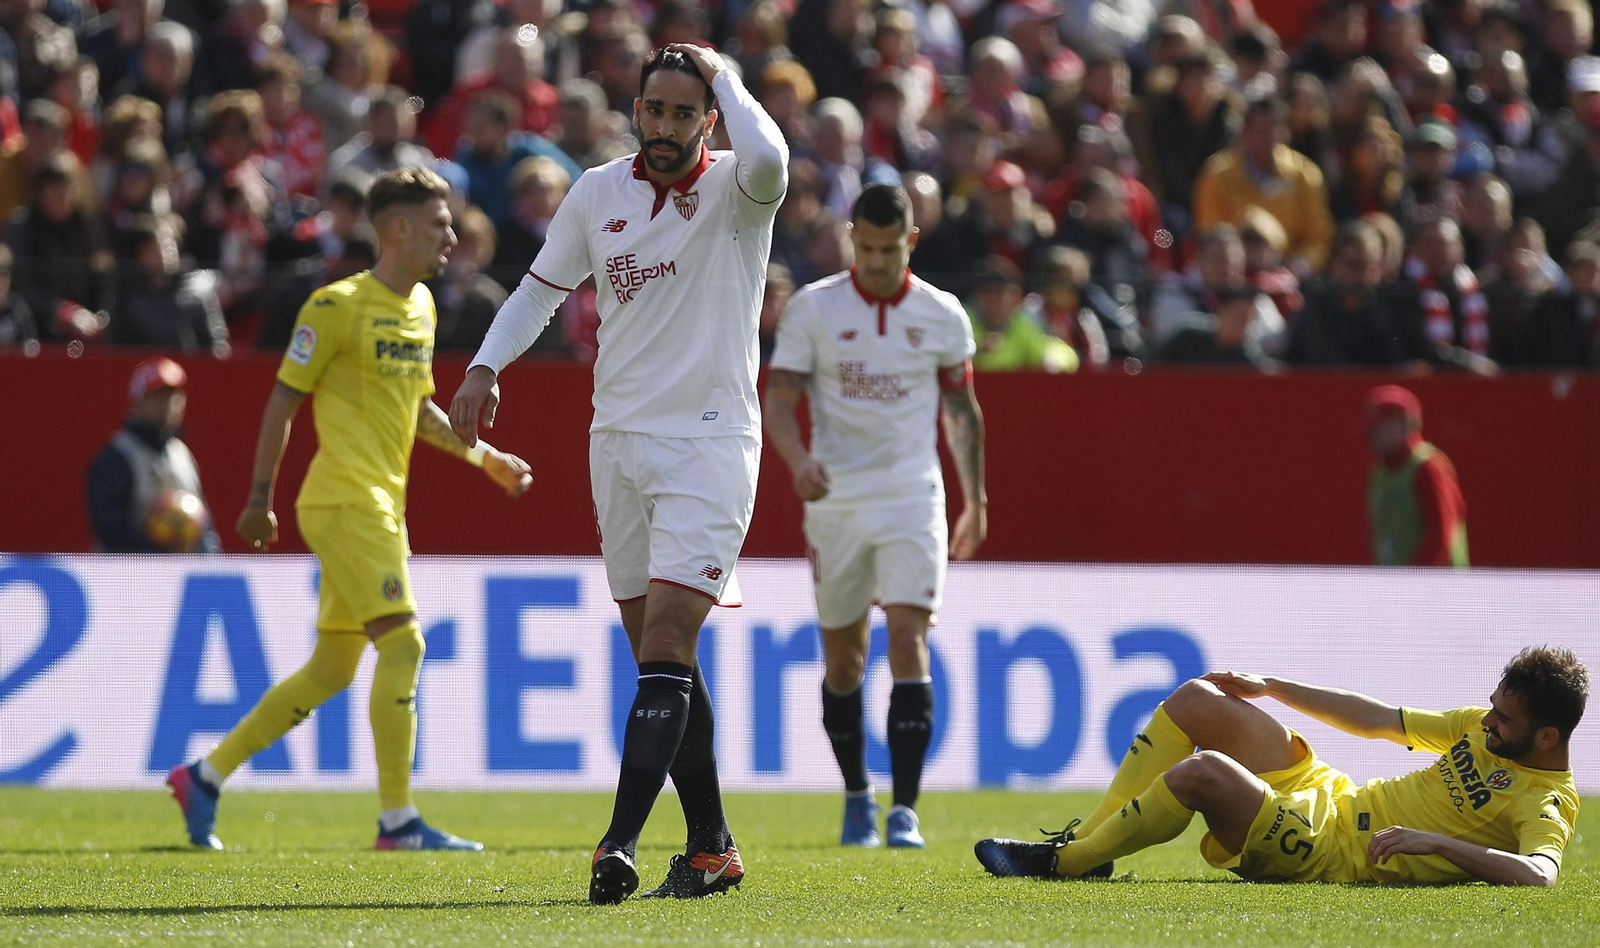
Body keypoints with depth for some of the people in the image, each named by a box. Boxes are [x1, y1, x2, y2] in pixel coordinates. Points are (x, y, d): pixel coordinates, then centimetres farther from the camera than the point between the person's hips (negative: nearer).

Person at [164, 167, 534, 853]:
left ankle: (204, 777, 20)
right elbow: (284, 397, -6)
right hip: (345, 501, -9)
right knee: (402, 643, -14)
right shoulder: (338, 306, -10)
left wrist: (482, 457, 16)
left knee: (332, 668, 10)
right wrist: (260, 498, -6)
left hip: (382, 506, 9)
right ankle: (398, 821, -12)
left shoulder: (421, 307, 15)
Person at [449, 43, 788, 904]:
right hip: (618, 439, 6)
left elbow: (767, 160, -30)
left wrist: (721, 74, -15)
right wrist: (486, 364, 4)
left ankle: (621, 846, -24)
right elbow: (541, 287, 18)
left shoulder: (732, 189, -5)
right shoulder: (597, 192, 8)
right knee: (660, 657, 8)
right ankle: (711, 848, 15)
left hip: (710, 441, -6)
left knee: (664, 643, -16)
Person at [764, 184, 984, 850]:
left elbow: (962, 408, 14)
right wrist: (799, 459, -24)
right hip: (835, 498, 0)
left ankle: (904, 809, -16)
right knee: (843, 656, 7)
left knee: (908, 641, -14)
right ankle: (856, 797, 25)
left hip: (913, 497, 0)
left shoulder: (942, 315, 2)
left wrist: (975, 499, 14)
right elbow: (779, 400, -4)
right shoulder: (812, 308, -2)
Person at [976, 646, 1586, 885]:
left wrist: (1438, 843, -41)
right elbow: (1381, 721, 18)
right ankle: (1083, 841, 8)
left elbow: (1539, 874, -37)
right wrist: (1270, 688, 19)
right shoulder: (1484, 728, 10)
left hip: (1329, 856, -9)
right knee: (1195, 700, 5)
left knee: (1204, 770, -30)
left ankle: (1064, 862, -12)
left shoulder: (1547, 803, -16)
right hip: (1327, 796, 9)